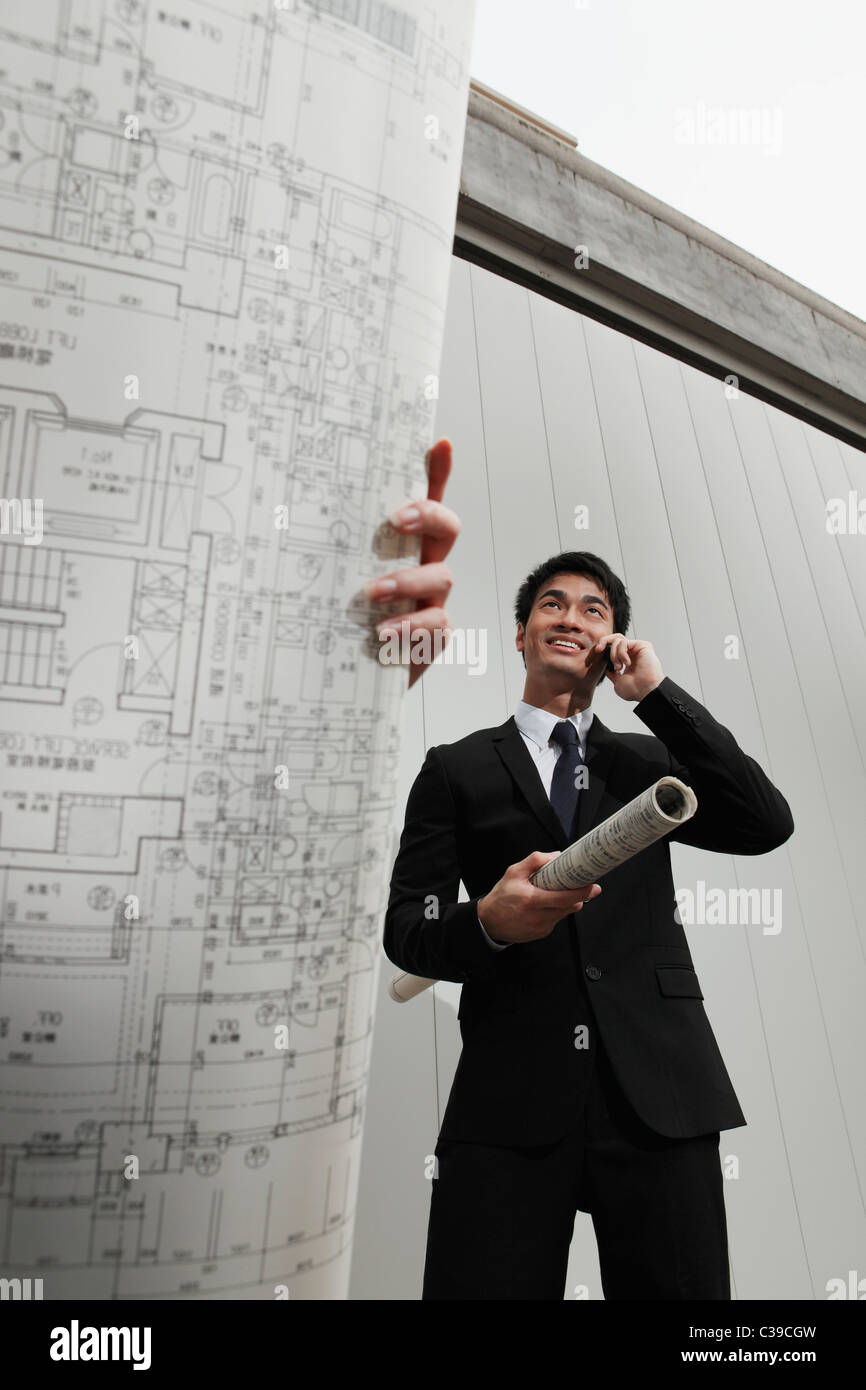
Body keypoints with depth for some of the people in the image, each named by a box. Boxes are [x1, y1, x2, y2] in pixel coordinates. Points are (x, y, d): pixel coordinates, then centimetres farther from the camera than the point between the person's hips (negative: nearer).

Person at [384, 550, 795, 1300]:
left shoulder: (650, 759, 14)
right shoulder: (456, 768, 8)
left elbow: (767, 825, -2)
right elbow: (407, 927, 3)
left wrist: (657, 693, -3)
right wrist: (488, 922, -20)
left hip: (657, 1089, 2)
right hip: (509, 1096, -1)